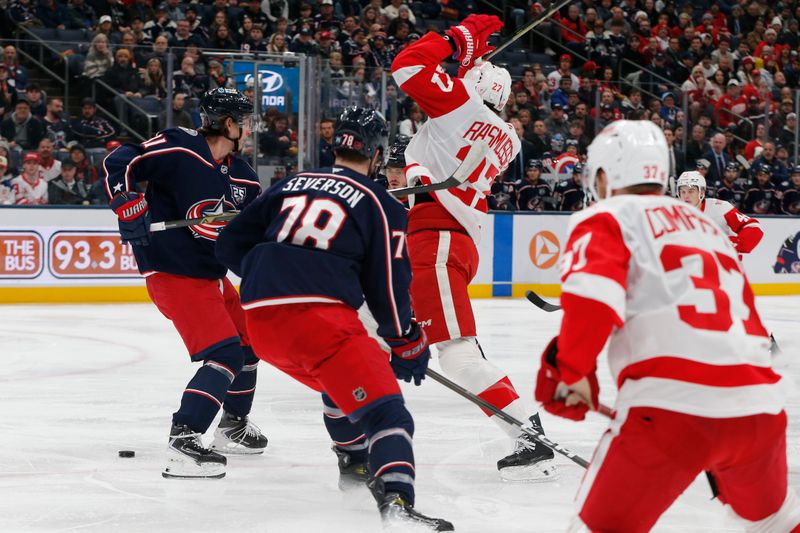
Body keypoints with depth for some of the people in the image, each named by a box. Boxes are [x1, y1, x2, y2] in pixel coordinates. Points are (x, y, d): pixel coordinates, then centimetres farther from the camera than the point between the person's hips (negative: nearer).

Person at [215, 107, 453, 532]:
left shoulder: (290, 185, 21)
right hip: (320, 316, -6)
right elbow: (388, 288, 5)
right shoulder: (380, 206, 7)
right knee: (381, 405, -10)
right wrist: (407, 344, 18)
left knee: (339, 381, 33)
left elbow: (230, 245, 20)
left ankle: (355, 462, 51)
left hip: (260, 318, 6)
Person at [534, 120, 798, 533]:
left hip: (671, 405, -6)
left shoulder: (606, 219, 9)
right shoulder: (707, 225, 29)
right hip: (760, 404, 6)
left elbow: (594, 294, -12)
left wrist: (570, 371, 1)